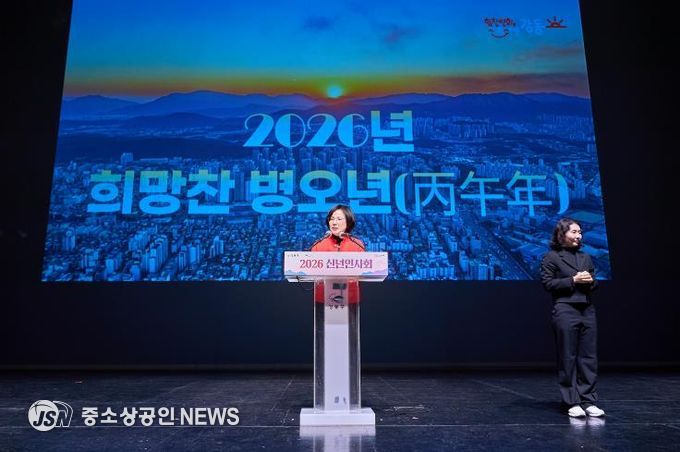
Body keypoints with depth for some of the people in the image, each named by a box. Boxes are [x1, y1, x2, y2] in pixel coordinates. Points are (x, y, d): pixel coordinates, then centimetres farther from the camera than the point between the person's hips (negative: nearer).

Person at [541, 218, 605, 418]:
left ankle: (588, 401, 14)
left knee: (588, 357, 6)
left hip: (587, 310, 6)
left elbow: (594, 283, 20)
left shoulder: (586, 258, 16)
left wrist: (590, 281, -3)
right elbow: (547, 283, -8)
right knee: (567, 358, 1)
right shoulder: (552, 257, -1)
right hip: (565, 311, -5)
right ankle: (572, 403, 9)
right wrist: (573, 280, -14)